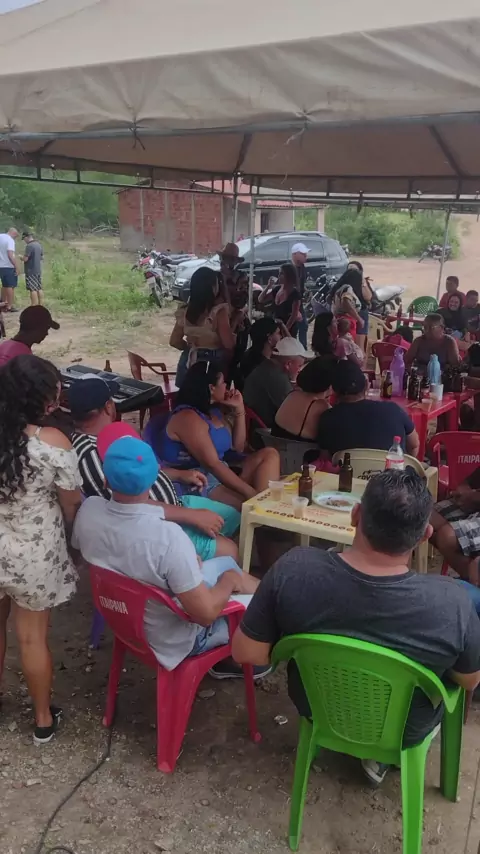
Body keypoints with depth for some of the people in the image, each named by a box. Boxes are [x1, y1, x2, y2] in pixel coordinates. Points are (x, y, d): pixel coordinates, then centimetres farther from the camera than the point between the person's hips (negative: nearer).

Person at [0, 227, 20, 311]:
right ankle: (10, 306, 0)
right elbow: (10, 255, -23)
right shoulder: (10, 240, -14)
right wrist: (17, 267, -20)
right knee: (11, 286, -1)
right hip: (9, 267, -7)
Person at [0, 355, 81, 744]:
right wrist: (67, 538, 10)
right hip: (34, 556, -3)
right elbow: (72, 505, -10)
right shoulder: (53, 443, -23)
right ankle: (44, 719, 35)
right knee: (33, 637, 15)